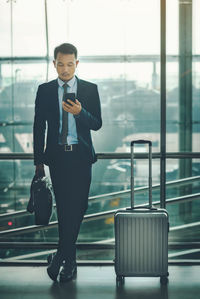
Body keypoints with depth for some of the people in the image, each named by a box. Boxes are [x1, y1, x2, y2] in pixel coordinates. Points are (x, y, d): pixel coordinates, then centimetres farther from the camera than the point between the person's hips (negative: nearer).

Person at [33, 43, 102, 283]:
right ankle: (69, 260, 13)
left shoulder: (90, 89, 4)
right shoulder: (45, 90, 6)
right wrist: (38, 160, 4)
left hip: (81, 156, 0)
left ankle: (61, 255, 11)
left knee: (76, 207, -4)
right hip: (56, 155, 1)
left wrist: (80, 112, -20)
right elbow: (39, 126, 7)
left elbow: (97, 124, 0)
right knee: (63, 208, 2)